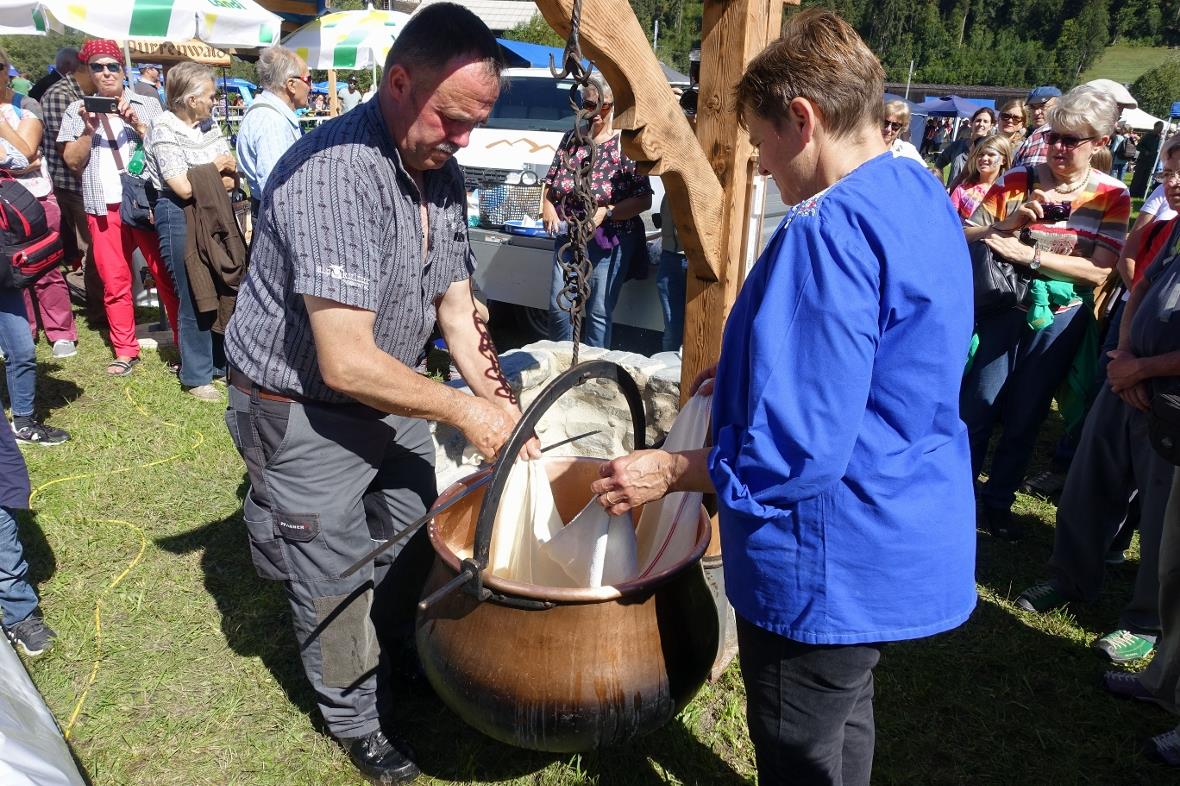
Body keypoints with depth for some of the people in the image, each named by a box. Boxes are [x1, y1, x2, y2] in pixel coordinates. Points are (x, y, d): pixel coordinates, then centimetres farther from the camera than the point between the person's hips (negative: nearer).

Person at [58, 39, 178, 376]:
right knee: (114, 282, 4)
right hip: (104, 208, 2)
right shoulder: (77, 110, 13)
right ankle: (125, 350, 12)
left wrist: (136, 124, -12)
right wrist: (89, 130, -7)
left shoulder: (147, 105, 10)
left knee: (167, 275, -4)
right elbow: (73, 162, 7)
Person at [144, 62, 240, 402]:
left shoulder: (210, 125, 9)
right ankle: (196, 377, 12)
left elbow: (231, 176, 8)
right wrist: (214, 166, -4)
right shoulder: (165, 131, -11)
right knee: (194, 298, 0)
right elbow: (184, 187, -18)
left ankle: (223, 362, 26)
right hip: (180, 219, -6)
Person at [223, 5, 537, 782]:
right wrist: (464, 410, -23)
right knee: (337, 583, 10)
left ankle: (398, 669, 49)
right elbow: (346, 362, -33)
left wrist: (503, 403, -7)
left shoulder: (441, 172, -4)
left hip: (389, 396, 8)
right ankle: (358, 720, 36)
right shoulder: (335, 176, -31)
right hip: (303, 414, -7)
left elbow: (455, 304, 3)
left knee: (414, 547, 21)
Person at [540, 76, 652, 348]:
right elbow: (549, 180, 15)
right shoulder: (571, 139, 7)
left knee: (599, 312, 0)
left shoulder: (625, 146, -8)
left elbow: (644, 200, -11)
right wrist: (547, 206, -5)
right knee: (558, 306, 5)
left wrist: (606, 212, -22)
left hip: (610, 240, -4)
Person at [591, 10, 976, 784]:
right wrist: (754, 372, 14)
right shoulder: (923, 193, 4)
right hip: (907, 537, 10)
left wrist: (669, 471, -16)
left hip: (833, 565, -9)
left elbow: (799, 451, -29)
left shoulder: (829, 233, -28)